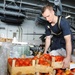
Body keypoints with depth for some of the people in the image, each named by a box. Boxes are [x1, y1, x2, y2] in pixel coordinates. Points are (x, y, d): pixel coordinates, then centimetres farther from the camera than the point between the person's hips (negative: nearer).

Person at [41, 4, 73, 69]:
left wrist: (68, 58, -42)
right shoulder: (48, 25, -7)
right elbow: (48, 38, 0)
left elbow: (68, 40, -35)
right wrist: (45, 52, -7)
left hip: (65, 47, -5)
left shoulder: (63, 22, -27)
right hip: (54, 48, 5)